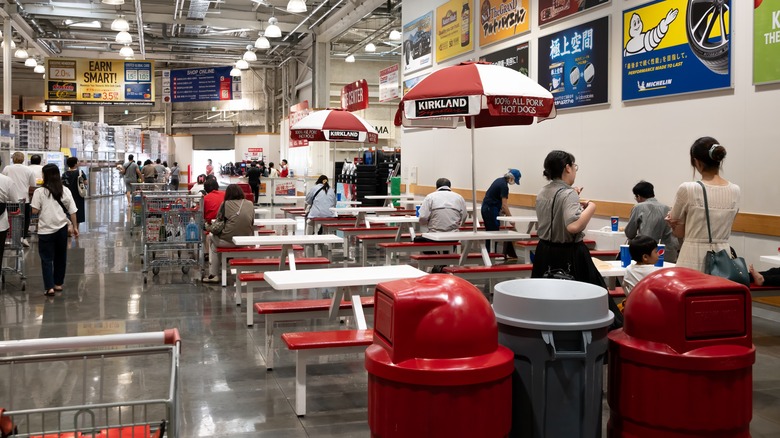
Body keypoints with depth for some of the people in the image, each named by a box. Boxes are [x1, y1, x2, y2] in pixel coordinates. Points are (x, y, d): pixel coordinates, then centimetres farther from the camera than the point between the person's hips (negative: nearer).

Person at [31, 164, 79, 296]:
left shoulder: (39, 192, -9)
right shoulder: (65, 191, 0)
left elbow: (35, 211, -10)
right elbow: (72, 211, 2)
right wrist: (74, 227, 11)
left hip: (46, 230, -3)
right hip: (62, 229, 3)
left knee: (47, 259, 3)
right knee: (60, 257, 17)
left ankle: (49, 287, -5)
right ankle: (58, 284, 26)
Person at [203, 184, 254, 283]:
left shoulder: (225, 204, -3)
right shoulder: (250, 204, 6)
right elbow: (252, 223, 10)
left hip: (229, 241, -4)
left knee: (211, 237, 29)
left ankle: (213, 274, 28)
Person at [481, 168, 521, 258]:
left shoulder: (500, 180, 11)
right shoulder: (504, 186, -17)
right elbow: (504, 204, -19)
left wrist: (501, 209, 7)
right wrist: (510, 217, -14)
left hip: (485, 208, 10)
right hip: (491, 209, -10)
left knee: (489, 231, 13)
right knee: (494, 232, -4)